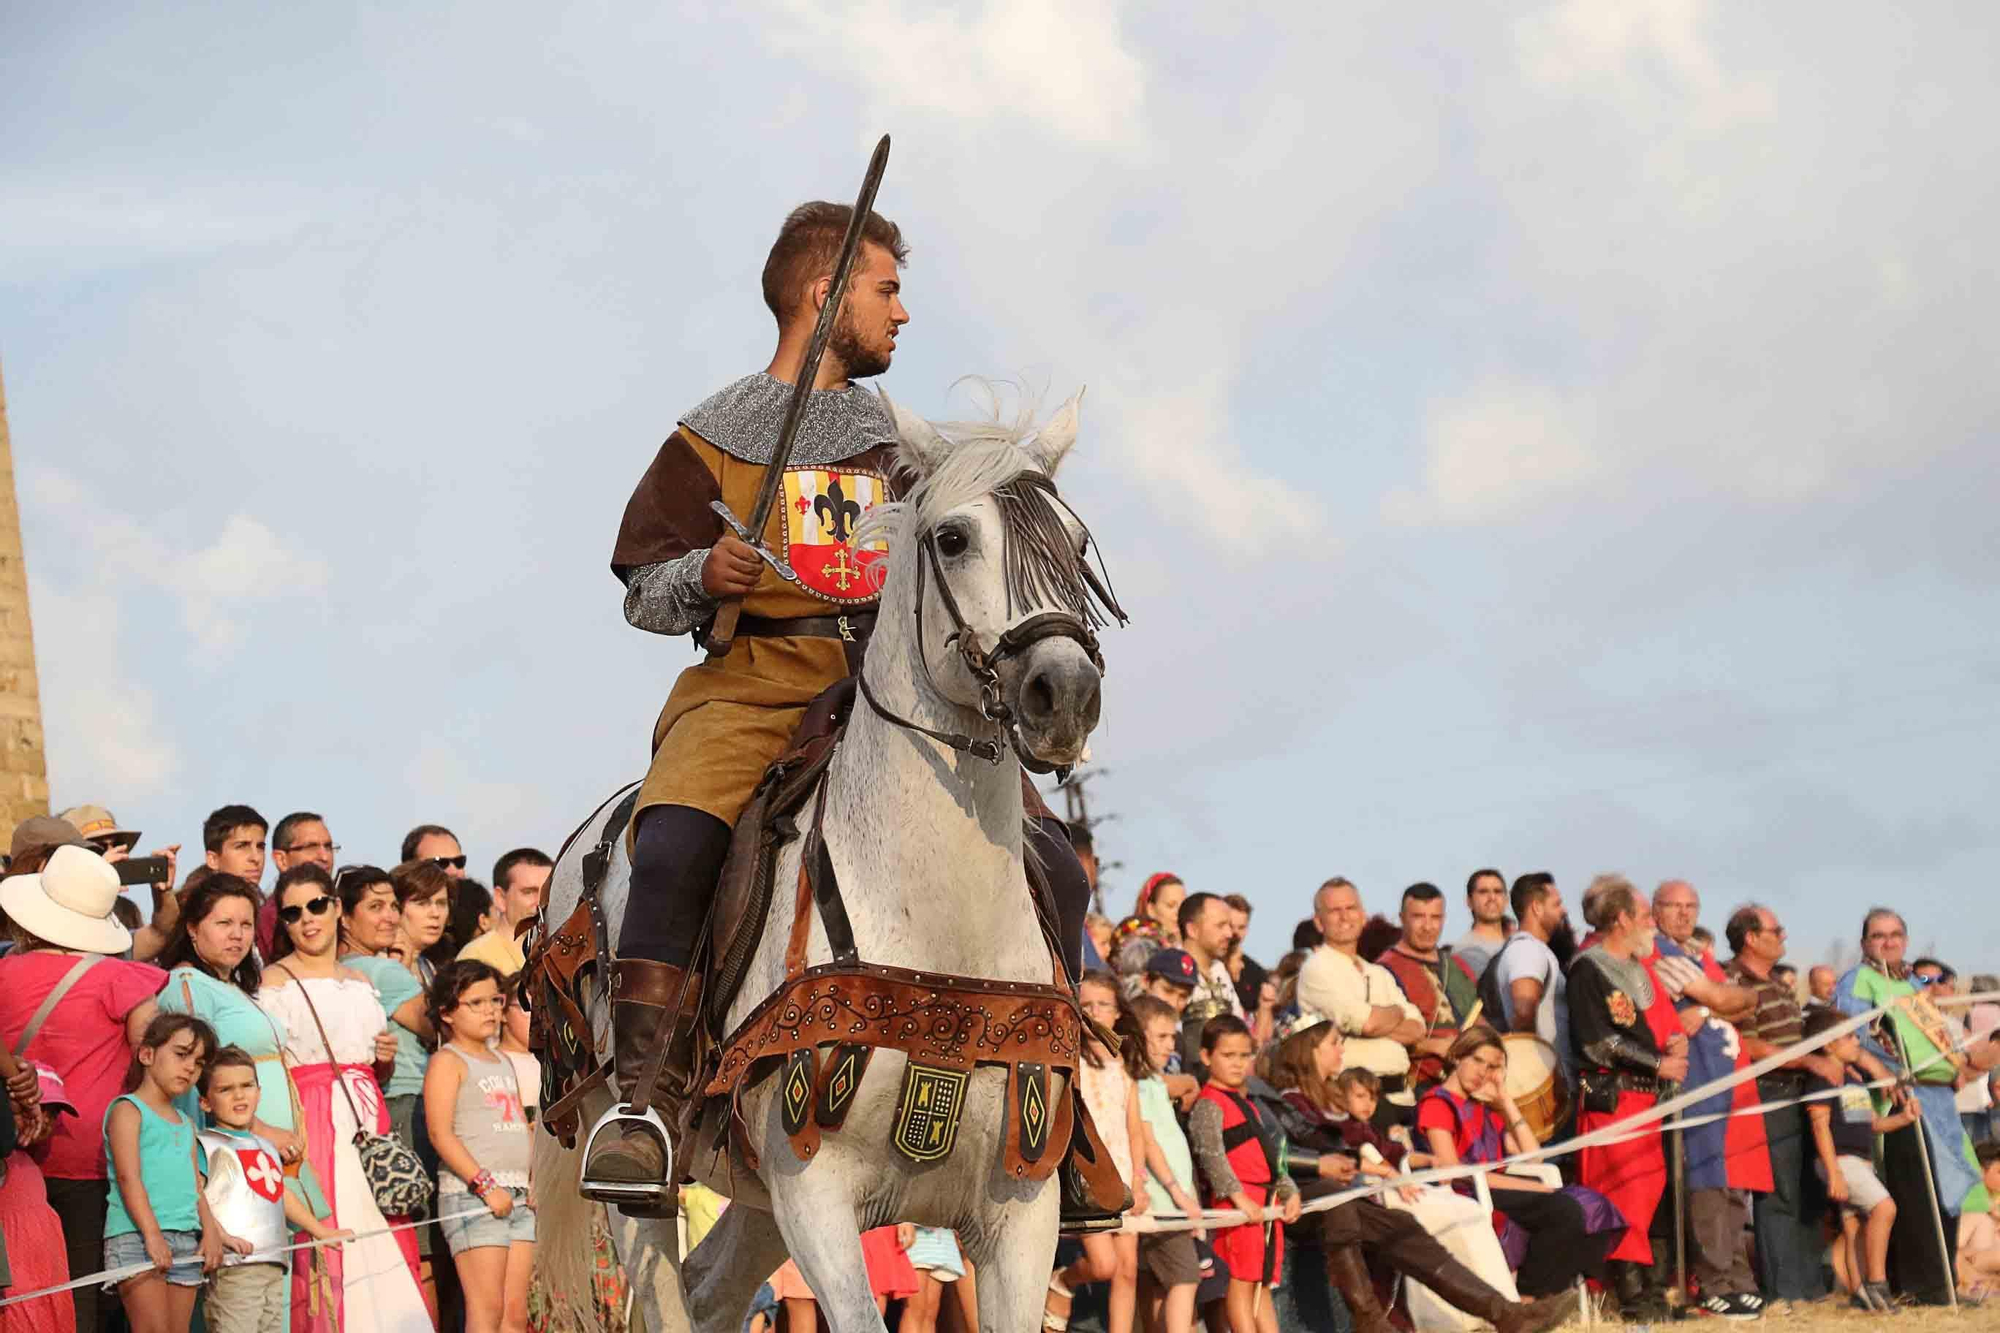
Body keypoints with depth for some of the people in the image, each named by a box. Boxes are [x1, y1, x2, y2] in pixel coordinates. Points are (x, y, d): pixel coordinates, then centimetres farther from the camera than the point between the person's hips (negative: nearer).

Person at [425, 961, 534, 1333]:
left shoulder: (503, 1062, 22)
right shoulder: (448, 1062, -3)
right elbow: (441, 1134, -12)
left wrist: (533, 1185, 11)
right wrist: (485, 1184, -19)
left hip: (516, 1196, 8)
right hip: (470, 1192, -8)